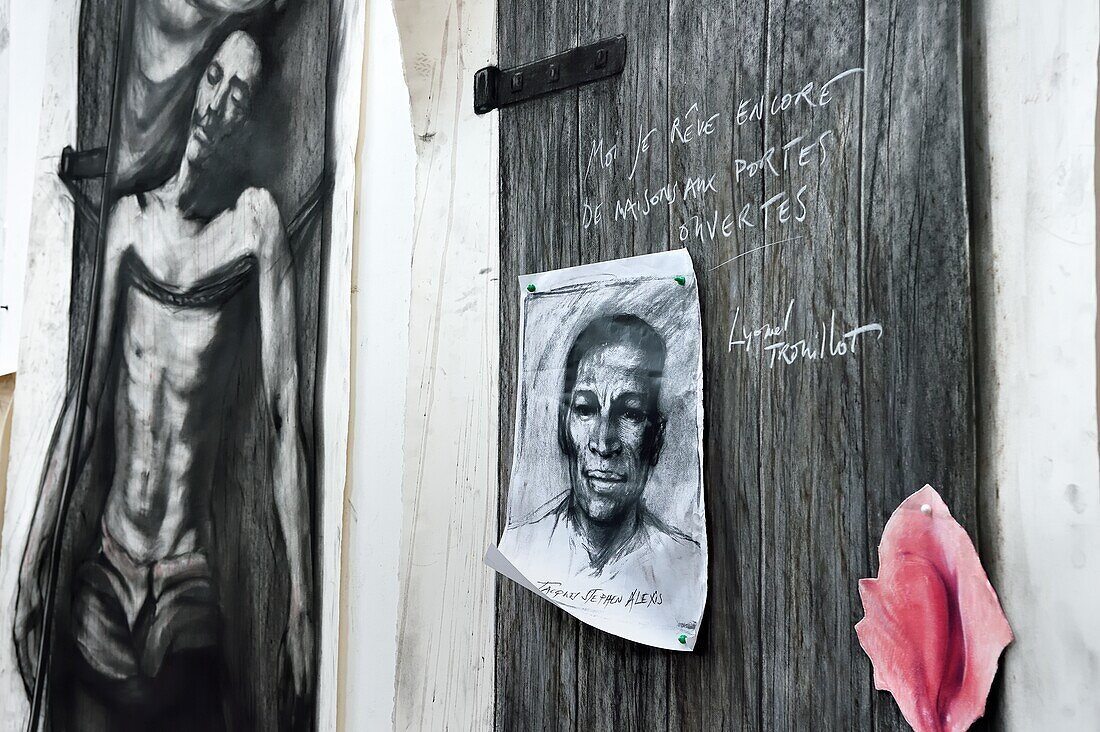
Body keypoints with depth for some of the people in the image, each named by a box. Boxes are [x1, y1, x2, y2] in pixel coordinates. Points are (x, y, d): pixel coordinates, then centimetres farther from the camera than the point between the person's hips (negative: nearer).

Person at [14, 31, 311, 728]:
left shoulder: (256, 220, -6)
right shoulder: (132, 216, 4)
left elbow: (286, 410, -10)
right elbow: (86, 396, 5)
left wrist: (302, 595, -12)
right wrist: (31, 564, 5)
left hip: (190, 581, -3)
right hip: (104, 573, 3)